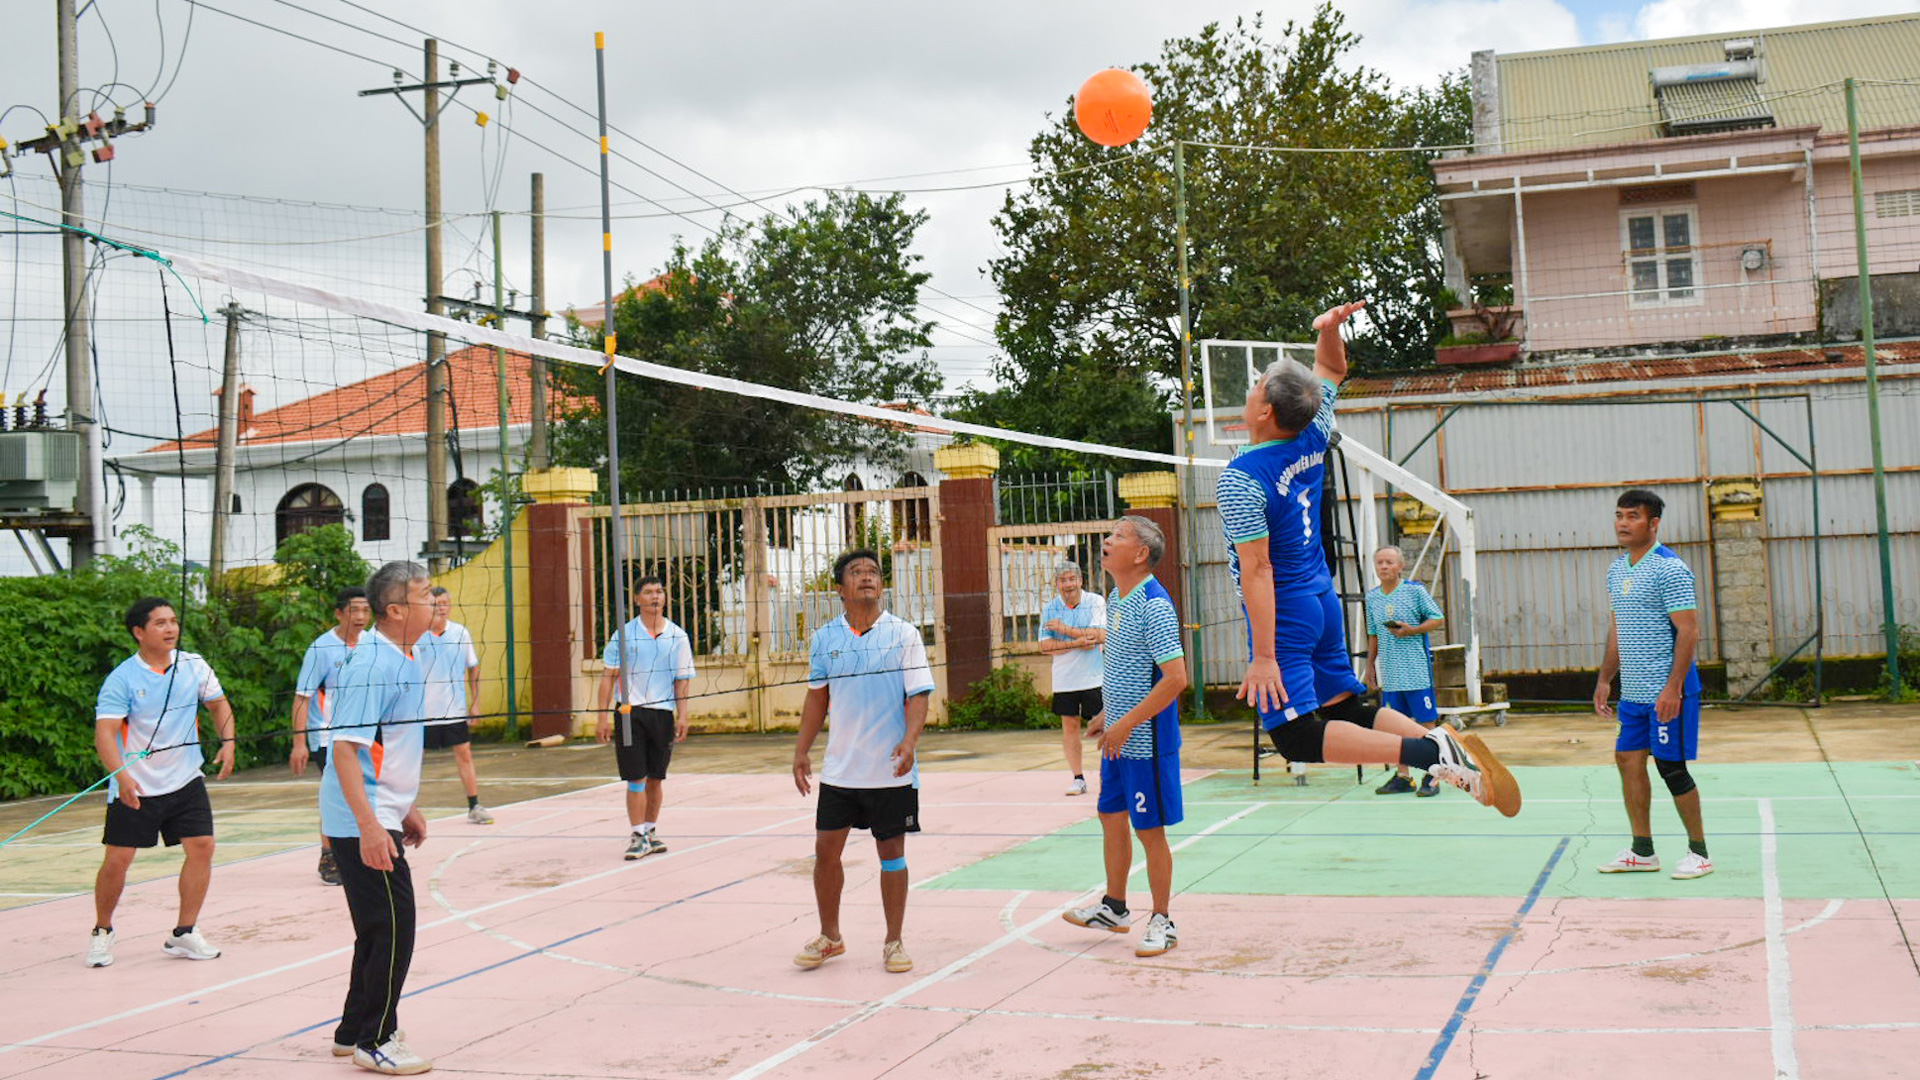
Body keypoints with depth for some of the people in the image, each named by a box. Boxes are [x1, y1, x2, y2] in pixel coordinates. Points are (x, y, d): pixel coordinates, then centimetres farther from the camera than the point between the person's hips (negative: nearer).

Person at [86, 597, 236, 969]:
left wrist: (228, 742, -2)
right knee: (117, 859, -2)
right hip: (135, 787, -3)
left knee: (202, 847, -7)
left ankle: (184, 934, 6)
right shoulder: (121, 679, -11)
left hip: (186, 781, 3)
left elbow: (218, 704, 15)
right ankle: (101, 933, 22)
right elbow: (104, 733, -19)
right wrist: (121, 775, -34)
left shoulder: (193, 666, 1)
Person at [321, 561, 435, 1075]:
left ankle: (354, 1031, 28)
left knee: (380, 928, 16)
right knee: (393, 925, -5)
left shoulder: (407, 657, 10)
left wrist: (408, 809, 23)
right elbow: (344, 748, -23)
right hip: (363, 822, -10)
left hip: (381, 816, 10)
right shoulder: (371, 664, -19)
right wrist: (369, 826, -27)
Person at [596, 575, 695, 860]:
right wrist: (604, 716, -5)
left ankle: (650, 831, 22)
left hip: (663, 712, 2)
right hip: (630, 711, -2)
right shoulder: (624, 634, 0)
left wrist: (682, 716, -1)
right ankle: (638, 836, -1)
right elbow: (609, 676, 2)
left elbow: (681, 679, 8)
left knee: (655, 778, 9)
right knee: (636, 778, -6)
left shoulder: (677, 637, 6)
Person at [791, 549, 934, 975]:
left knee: (892, 851, 4)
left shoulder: (904, 634, -3)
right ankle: (829, 937, 22)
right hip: (839, 768, 3)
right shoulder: (824, 639, 4)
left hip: (891, 770, -2)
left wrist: (909, 741, -21)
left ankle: (893, 942, 17)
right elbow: (817, 697, 13)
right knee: (826, 849, 4)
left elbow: (918, 695, -6)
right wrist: (801, 751, 8)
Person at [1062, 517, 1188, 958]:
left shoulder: (1154, 605, -20)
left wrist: (1127, 723, -22)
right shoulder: (1116, 599, 9)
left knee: (1149, 829, 1)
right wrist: (1108, 715, 16)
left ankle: (1162, 922, 14)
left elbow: (1175, 677, -25)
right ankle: (1114, 908, 32)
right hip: (1119, 738, 9)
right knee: (1111, 818, 17)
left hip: (1146, 740, -9)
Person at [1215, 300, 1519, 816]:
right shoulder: (1311, 441, 1)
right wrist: (1329, 330, -2)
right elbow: (1332, 369, 19)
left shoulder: (1239, 478, -19)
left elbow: (1258, 570, -23)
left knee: (1297, 735, -11)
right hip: (1323, 602, 8)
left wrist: (1263, 655, -21)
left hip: (1284, 615, -8)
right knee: (1349, 709, 17)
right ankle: (1446, 744, -1)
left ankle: (1430, 752, -25)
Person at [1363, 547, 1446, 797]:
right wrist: (1370, 666, 17)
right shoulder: (1372, 596, 10)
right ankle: (1402, 777, 15)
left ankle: (1431, 776, 5)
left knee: (1426, 723, -1)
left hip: (1417, 670, -5)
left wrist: (1412, 630, -15)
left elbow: (1438, 618, -2)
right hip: (1389, 673, 5)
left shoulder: (1415, 590, -5)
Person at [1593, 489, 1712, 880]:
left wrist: (1673, 687, -22)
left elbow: (1689, 631, -17)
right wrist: (1605, 678, 17)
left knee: (1671, 767, -2)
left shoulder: (1670, 568, -13)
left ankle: (1699, 852, 11)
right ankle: (1642, 851, 16)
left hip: (1666, 692, -8)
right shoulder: (1617, 569, 12)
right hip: (1632, 691, 8)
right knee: (1628, 761, 7)